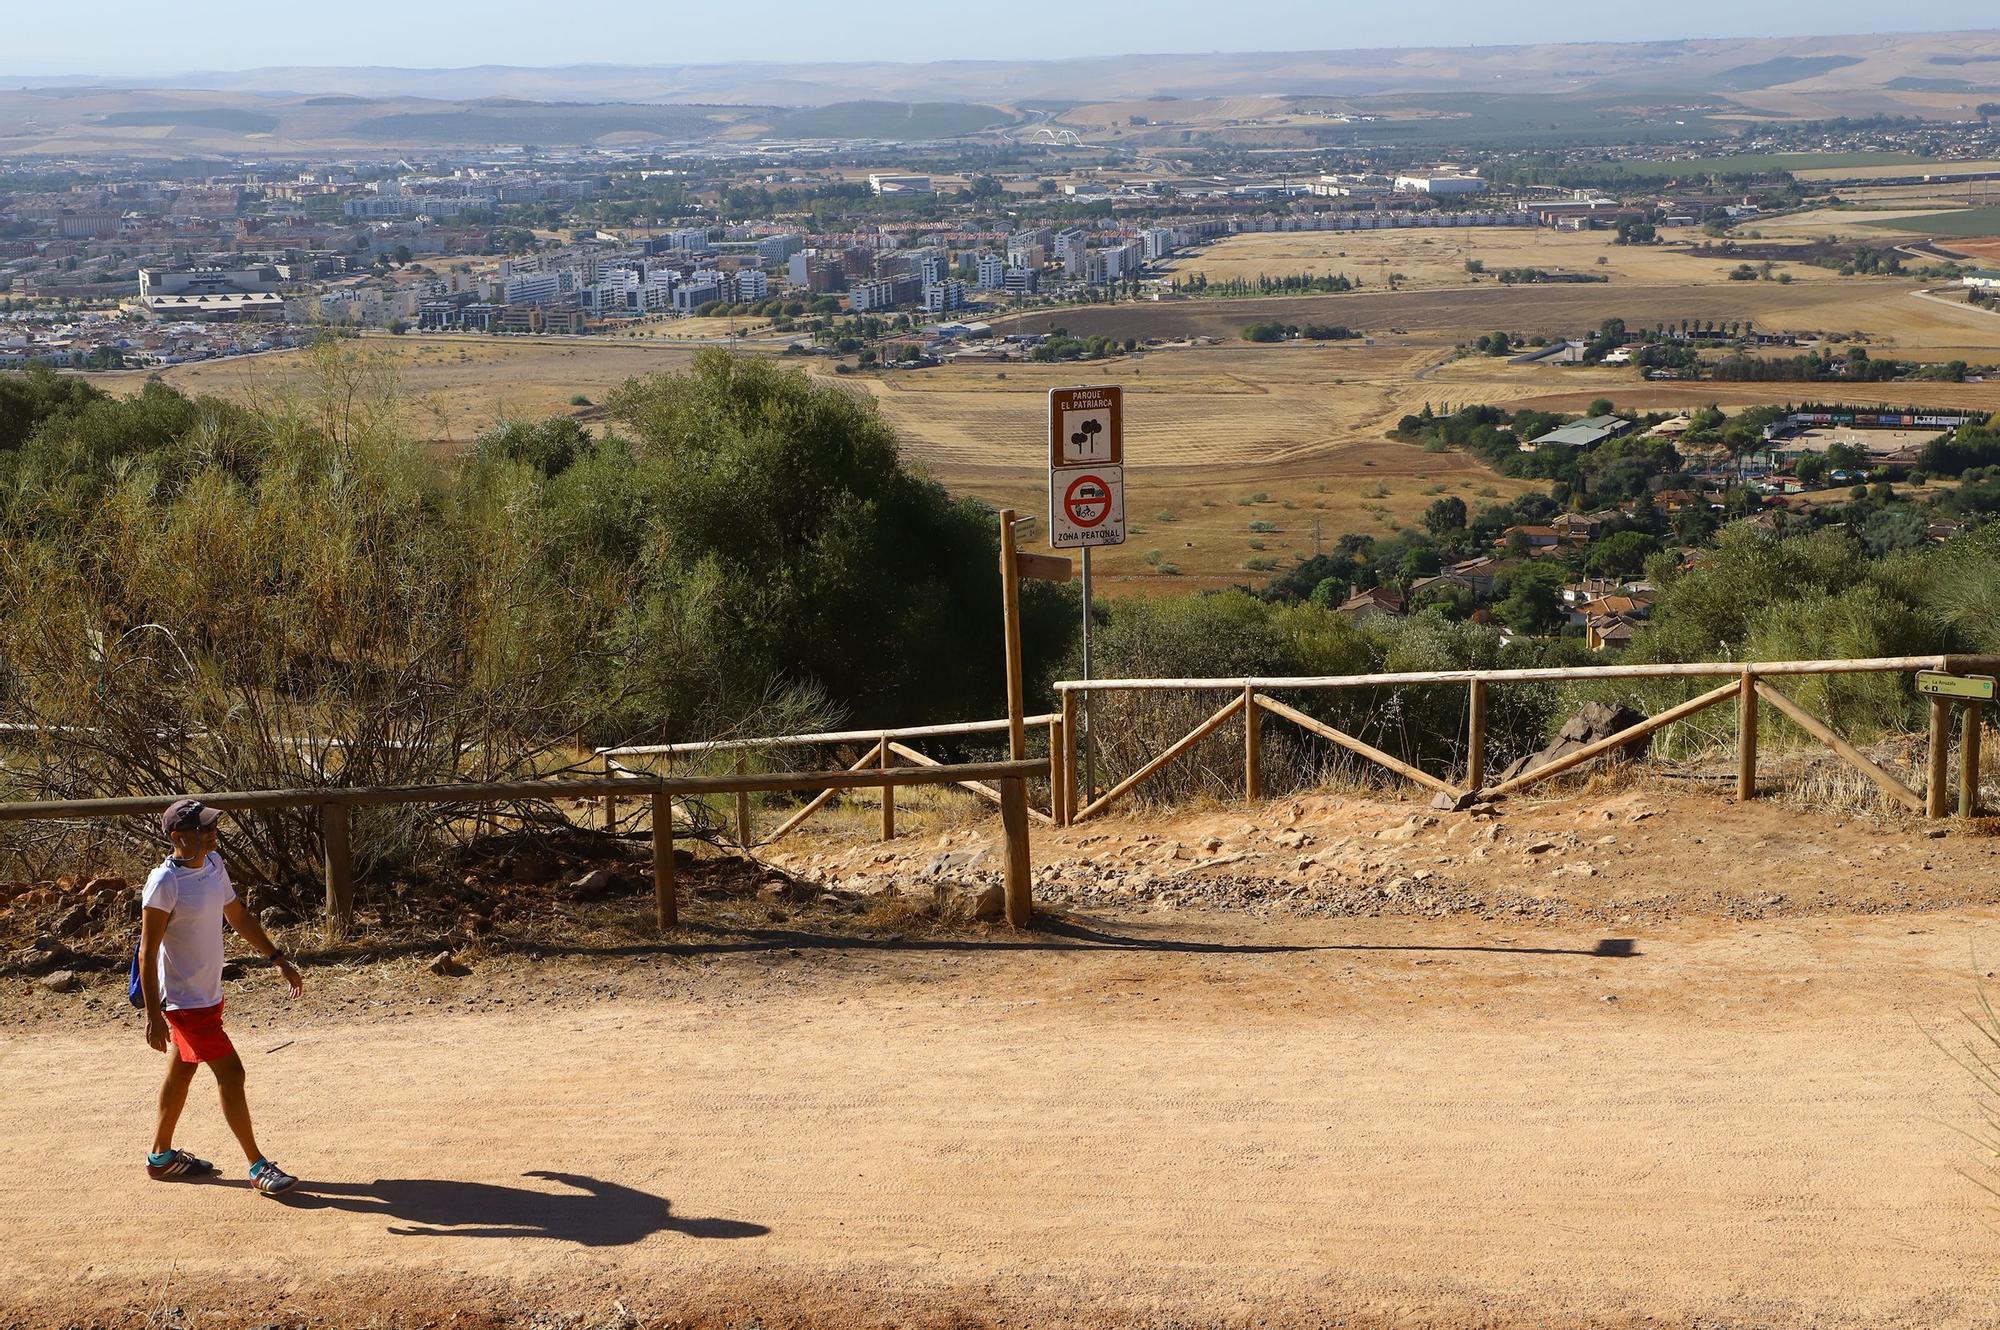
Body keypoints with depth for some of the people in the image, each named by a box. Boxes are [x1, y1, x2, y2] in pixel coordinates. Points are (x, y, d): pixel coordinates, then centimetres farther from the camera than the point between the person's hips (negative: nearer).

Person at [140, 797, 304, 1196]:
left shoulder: (213, 864, 2)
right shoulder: (165, 884, -23)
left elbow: (238, 916, 16)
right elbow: (148, 951, -21)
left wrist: (277, 958, 16)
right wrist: (153, 1016, -23)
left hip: (209, 995, 9)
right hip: (186, 1001, -9)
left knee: (182, 1071, 20)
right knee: (231, 1074, -7)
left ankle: (161, 1156, 34)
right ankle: (258, 1167, -1)